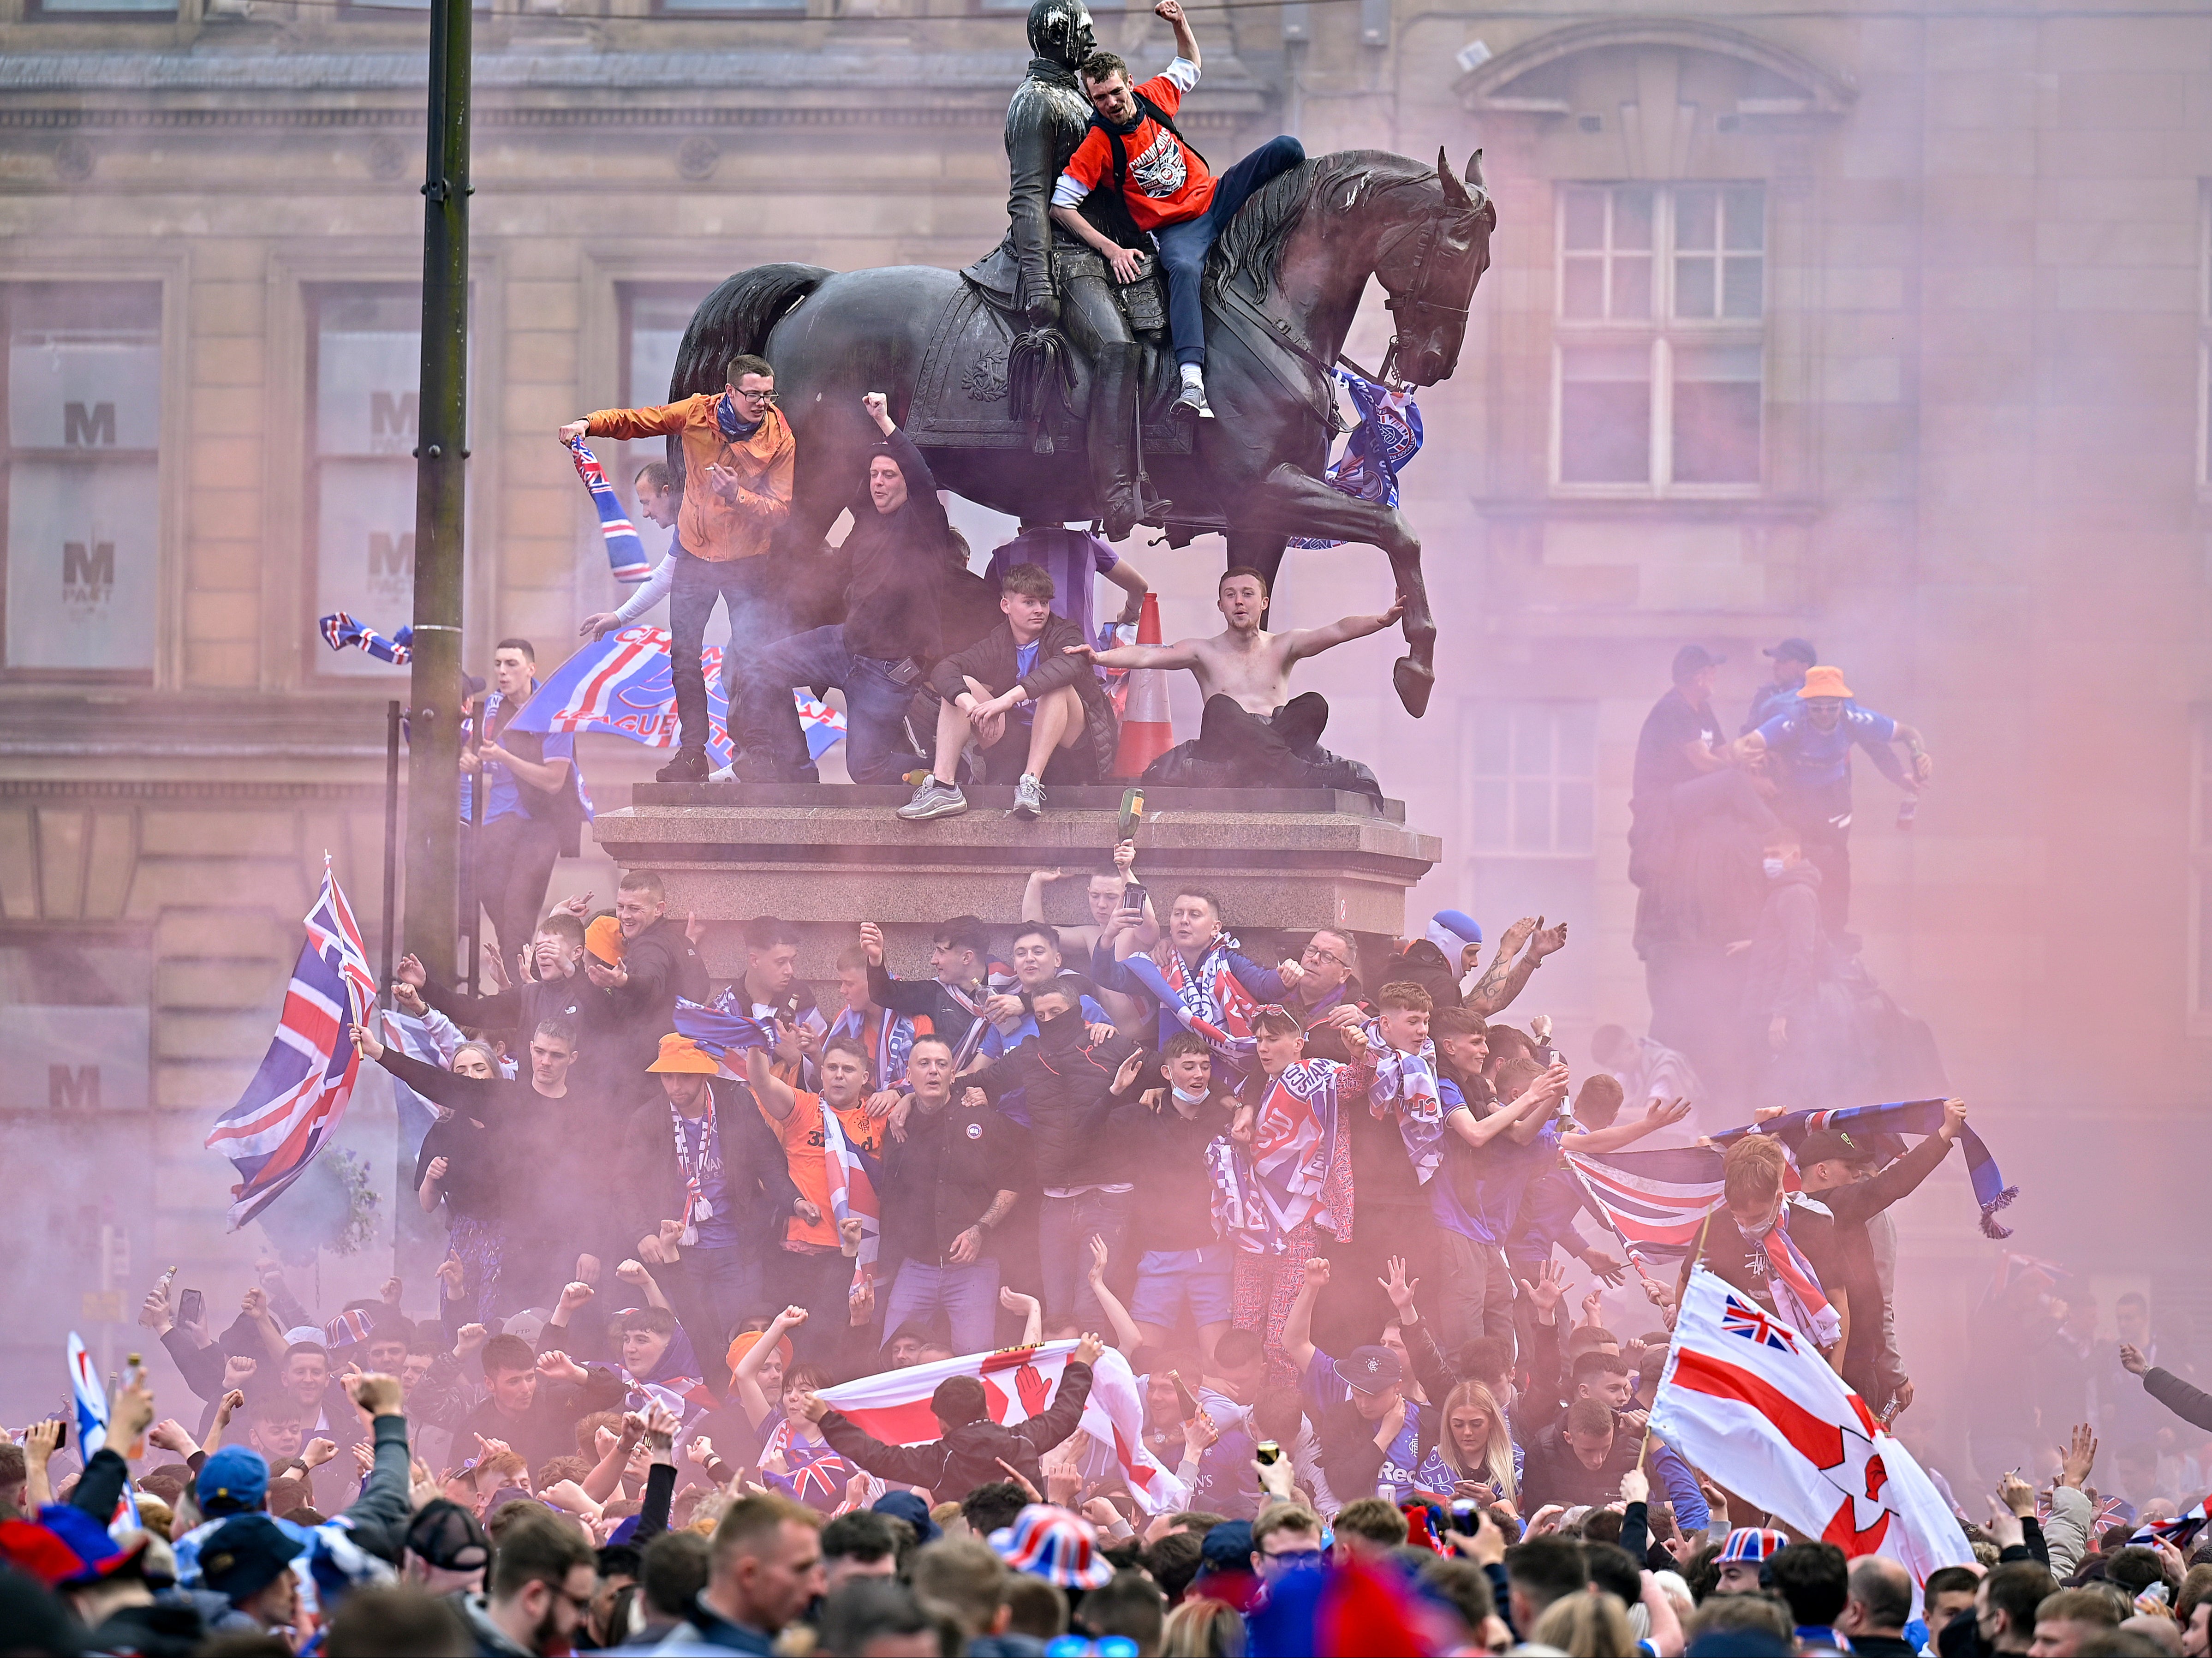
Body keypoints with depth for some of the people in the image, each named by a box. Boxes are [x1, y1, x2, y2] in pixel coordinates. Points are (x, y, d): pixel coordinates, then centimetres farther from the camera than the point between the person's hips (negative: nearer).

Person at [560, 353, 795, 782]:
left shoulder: (781, 441, -13)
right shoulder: (698, 413, -7)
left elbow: (780, 509, -14)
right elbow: (637, 422, 1)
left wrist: (736, 495, -31)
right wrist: (590, 424, -16)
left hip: (747, 558, -3)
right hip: (695, 553, 3)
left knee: (753, 658, -7)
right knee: (684, 657, 4)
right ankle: (692, 755, 11)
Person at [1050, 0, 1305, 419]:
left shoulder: (1153, 98, -3)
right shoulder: (1097, 146, -17)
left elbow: (1190, 66, 19)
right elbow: (1060, 207, -18)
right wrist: (1110, 249, -23)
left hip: (1215, 196, 5)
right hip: (1176, 228, -5)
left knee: (1286, 149, -7)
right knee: (1184, 270, -39)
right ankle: (1192, 386, -55)